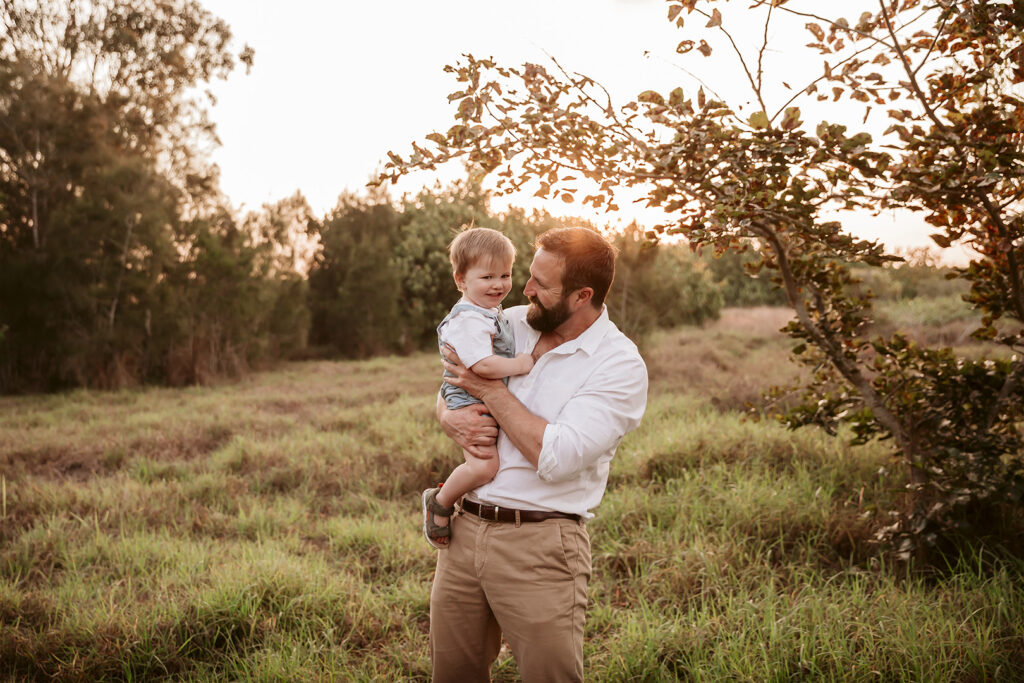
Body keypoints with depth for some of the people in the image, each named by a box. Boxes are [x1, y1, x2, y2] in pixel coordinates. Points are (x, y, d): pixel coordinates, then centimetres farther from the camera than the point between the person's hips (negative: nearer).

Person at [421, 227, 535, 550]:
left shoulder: (491, 313, 14)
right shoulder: (467, 320, -20)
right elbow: (482, 365, -30)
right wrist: (520, 365, -20)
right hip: (471, 405, -11)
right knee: (484, 464, -27)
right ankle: (440, 502, -4)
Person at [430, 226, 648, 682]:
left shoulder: (621, 366, -11)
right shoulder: (510, 324, 7)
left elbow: (555, 457, -20)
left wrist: (491, 390, -12)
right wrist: (452, 421, -6)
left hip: (538, 545, -5)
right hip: (464, 529, 6)